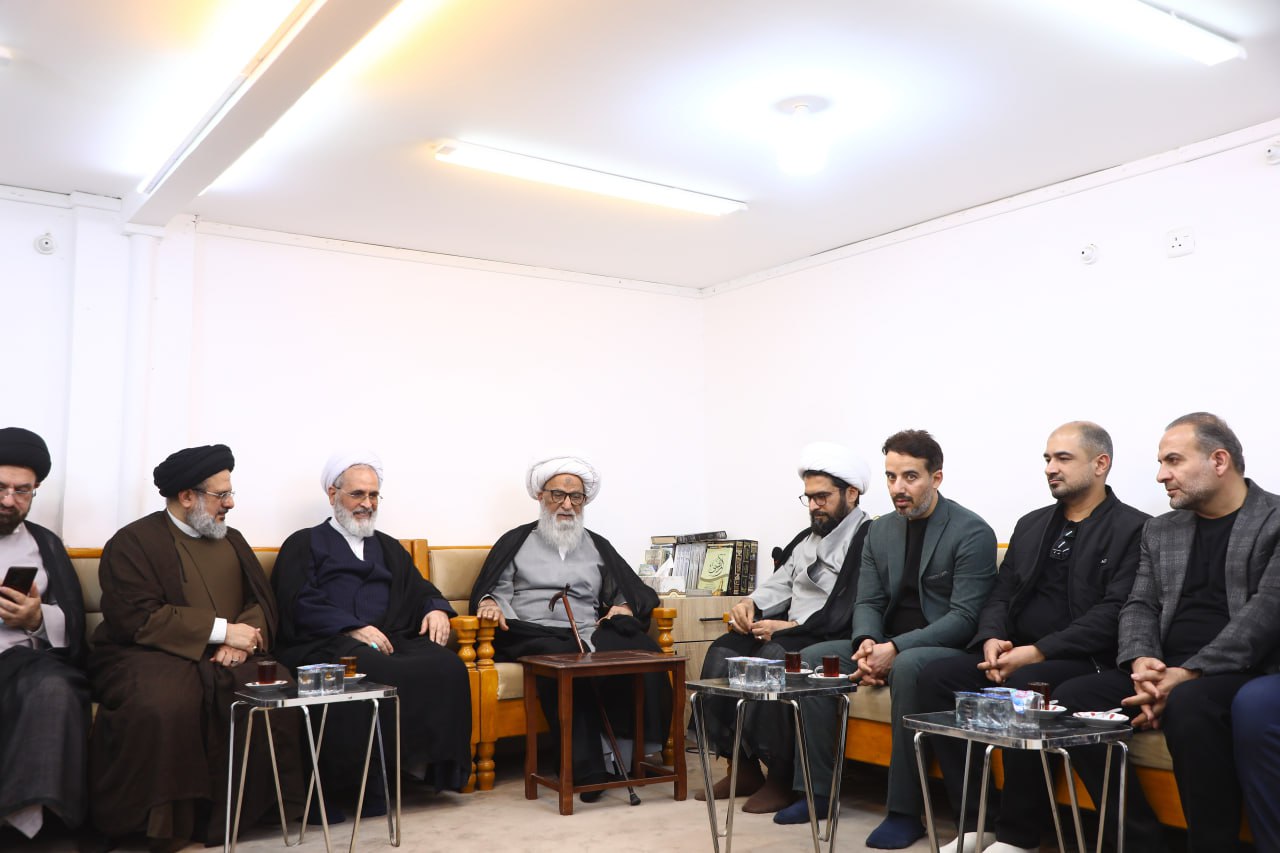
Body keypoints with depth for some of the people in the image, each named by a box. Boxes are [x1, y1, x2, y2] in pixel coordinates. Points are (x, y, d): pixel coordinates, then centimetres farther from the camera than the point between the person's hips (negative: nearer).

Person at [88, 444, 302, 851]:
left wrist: (241, 638, -11)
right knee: (163, 703, -37)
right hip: (151, 655, -5)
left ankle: (251, 809, -10)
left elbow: (262, 601, 12)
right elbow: (138, 619, -14)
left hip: (225, 657, 5)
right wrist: (222, 630, -17)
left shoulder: (232, 540, 18)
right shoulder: (132, 542, -2)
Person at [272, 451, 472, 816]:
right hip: (326, 643, -4)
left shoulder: (389, 548, 32)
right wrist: (353, 629, -14)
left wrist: (436, 609, -1)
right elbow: (299, 605, 1)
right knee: (374, 671, -39)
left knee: (446, 666, -29)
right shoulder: (305, 544, 16)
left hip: (388, 641, 4)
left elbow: (420, 590, 25)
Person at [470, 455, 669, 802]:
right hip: (531, 635, -2)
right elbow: (495, 590, 11)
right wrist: (490, 603, -12)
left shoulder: (597, 546, 27)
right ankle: (587, 769, -35)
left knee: (640, 648, -32)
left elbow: (636, 592, 23)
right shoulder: (516, 541, 22)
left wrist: (625, 608, 0)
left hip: (587, 635, 2)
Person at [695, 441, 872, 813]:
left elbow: (851, 612, -18)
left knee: (771, 657, -33)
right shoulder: (807, 538, 22)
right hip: (789, 632, 9)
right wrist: (751, 603, -4)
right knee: (722, 653, -12)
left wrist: (790, 627, -20)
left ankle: (782, 779, -18)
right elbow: (779, 585, 18)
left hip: (830, 642, -8)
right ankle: (742, 767, -6)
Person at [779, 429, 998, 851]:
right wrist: (866, 643, -14)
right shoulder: (880, 531, 9)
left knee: (907, 668, -37)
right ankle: (817, 791, 0)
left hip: (947, 647, -7)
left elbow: (965, 618, -18)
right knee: (811, 658, -9)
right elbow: (868, 602, 9)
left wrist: (896, 648, -27)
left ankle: (906, 811, -25)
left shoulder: (972, 532, -12)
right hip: (887, 644, 7)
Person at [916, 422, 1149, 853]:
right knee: (936, 676, -17)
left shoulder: (1133, 528, -2)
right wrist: (992, 639, -6)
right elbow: (1000, 597, 17)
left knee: (1022, 687, -35)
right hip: (1014, 654, 7)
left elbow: (1115, 612, -13)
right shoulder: (1031, 525, 20)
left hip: (1082, 660, -6)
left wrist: (1038, 651, -20)